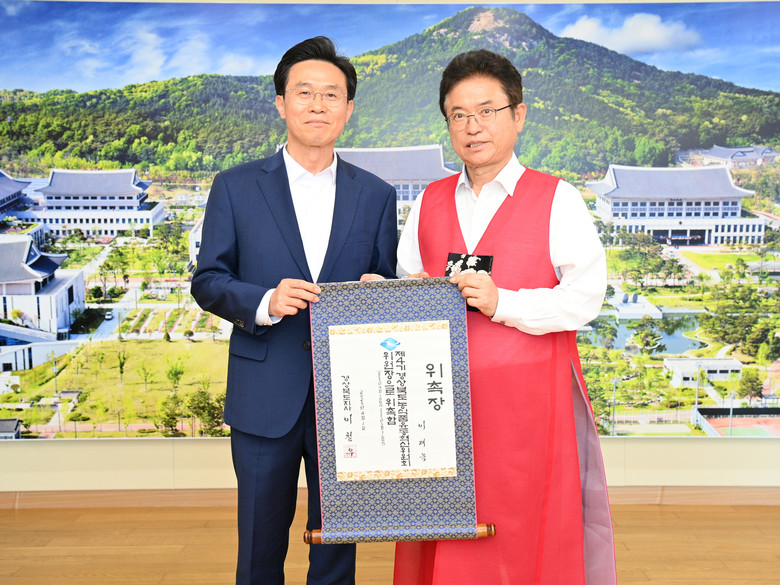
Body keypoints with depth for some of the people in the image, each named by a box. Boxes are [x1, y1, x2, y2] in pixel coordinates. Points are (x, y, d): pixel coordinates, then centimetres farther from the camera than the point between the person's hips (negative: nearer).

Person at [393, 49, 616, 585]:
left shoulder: (558, 200, 0)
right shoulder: (429, 202, 13)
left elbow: (586, 296, -9)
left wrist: (503, 304, -20)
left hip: (528, 403, -3)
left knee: (526, 534, 5)